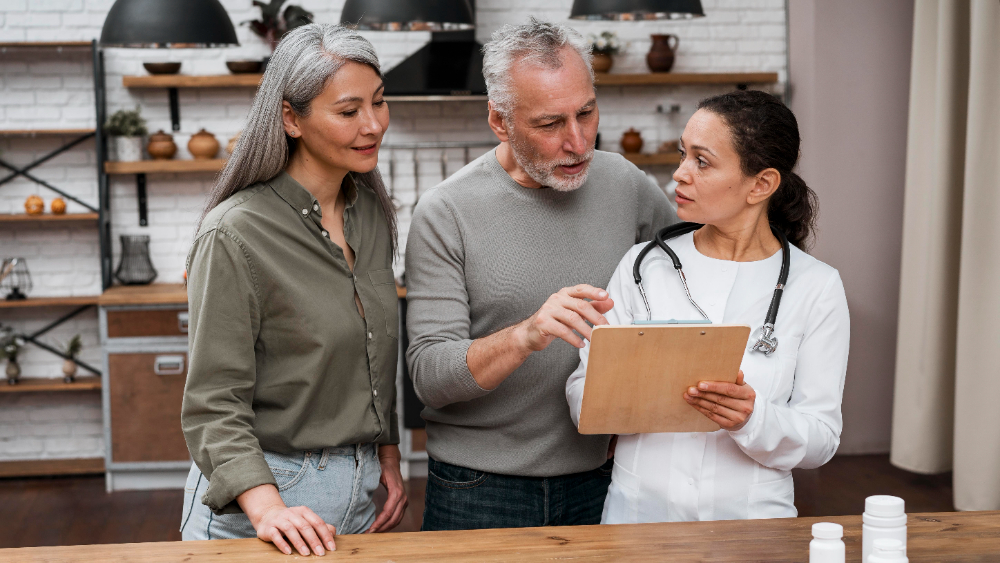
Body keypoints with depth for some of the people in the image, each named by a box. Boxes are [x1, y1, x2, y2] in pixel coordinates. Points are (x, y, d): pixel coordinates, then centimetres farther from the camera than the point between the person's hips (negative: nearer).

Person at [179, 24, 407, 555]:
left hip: (358, 490, 6)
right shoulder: (234, 235, -18)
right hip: (254, 496, -6)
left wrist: (386, 453, 10)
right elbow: (214, 403, -18)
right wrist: (266, 507, -30)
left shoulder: (372, 213, 4)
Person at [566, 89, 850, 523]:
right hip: (637, 511, 1)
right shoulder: (644, 265, 5)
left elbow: (822, 436, -1)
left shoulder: (816, 287, 0)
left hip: (752, 519, -1)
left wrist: (754, 419, -19)